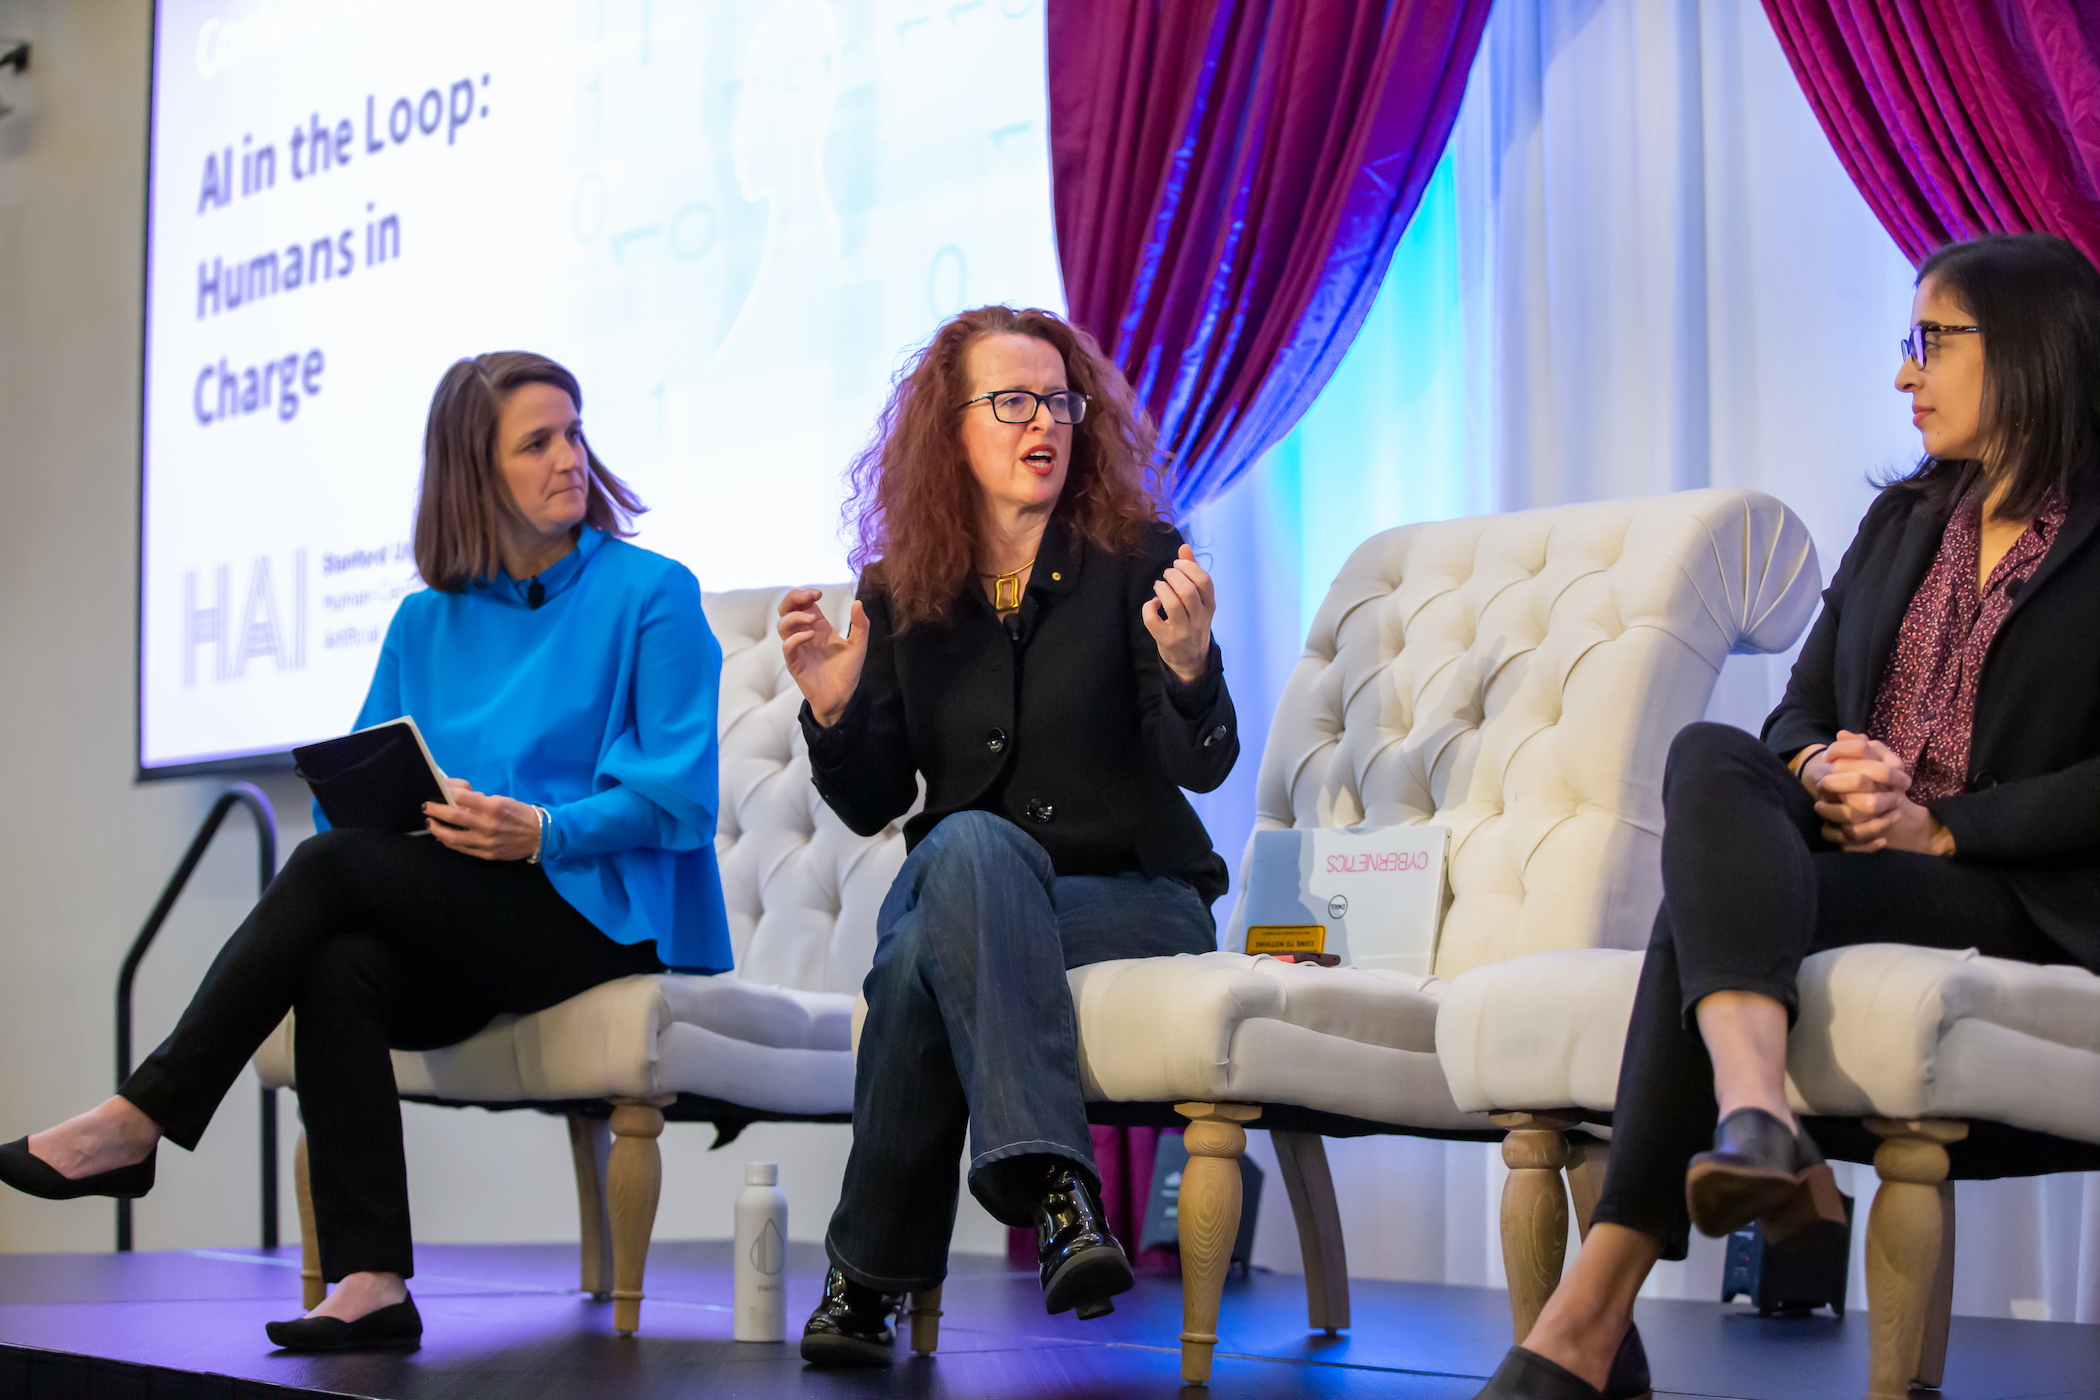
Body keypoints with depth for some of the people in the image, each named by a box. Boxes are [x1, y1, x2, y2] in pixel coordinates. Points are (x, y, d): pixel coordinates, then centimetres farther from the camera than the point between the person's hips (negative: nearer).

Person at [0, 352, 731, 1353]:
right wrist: (399, 815, -11)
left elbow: (677, 796, -8)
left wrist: (540, 831, -23)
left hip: (604, 916, -5)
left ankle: (139, 1121, -19)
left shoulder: (652, 596, 1)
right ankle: (370, 1284, -32)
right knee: (343, 967, -30)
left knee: (334, 864, -25)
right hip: (449, 932, 5)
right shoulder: (427, 623, 15)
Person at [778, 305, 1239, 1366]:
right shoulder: (899, 591, 6)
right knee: (966, 842, -35)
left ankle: (869, 1273, -25)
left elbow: (1203, 766, -11)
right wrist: (833, 711, -13)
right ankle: (1056, 1187, -41)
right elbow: (873, 807, 7)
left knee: (923, 956, -33)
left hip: (1136, 901, -2)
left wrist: (1187, 664, -32)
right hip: (960, 892, 2)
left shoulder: (1138, 560, -2)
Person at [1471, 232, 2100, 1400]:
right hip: (1839, 850, 6)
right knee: (1709, 757, -29)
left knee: (1707, 900, -31)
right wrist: (1822, 770, -6)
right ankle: (1754, 1110, -51)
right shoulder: (1901, 523, 24)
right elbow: (1801, 710, 18)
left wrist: (1940, 826, -16)